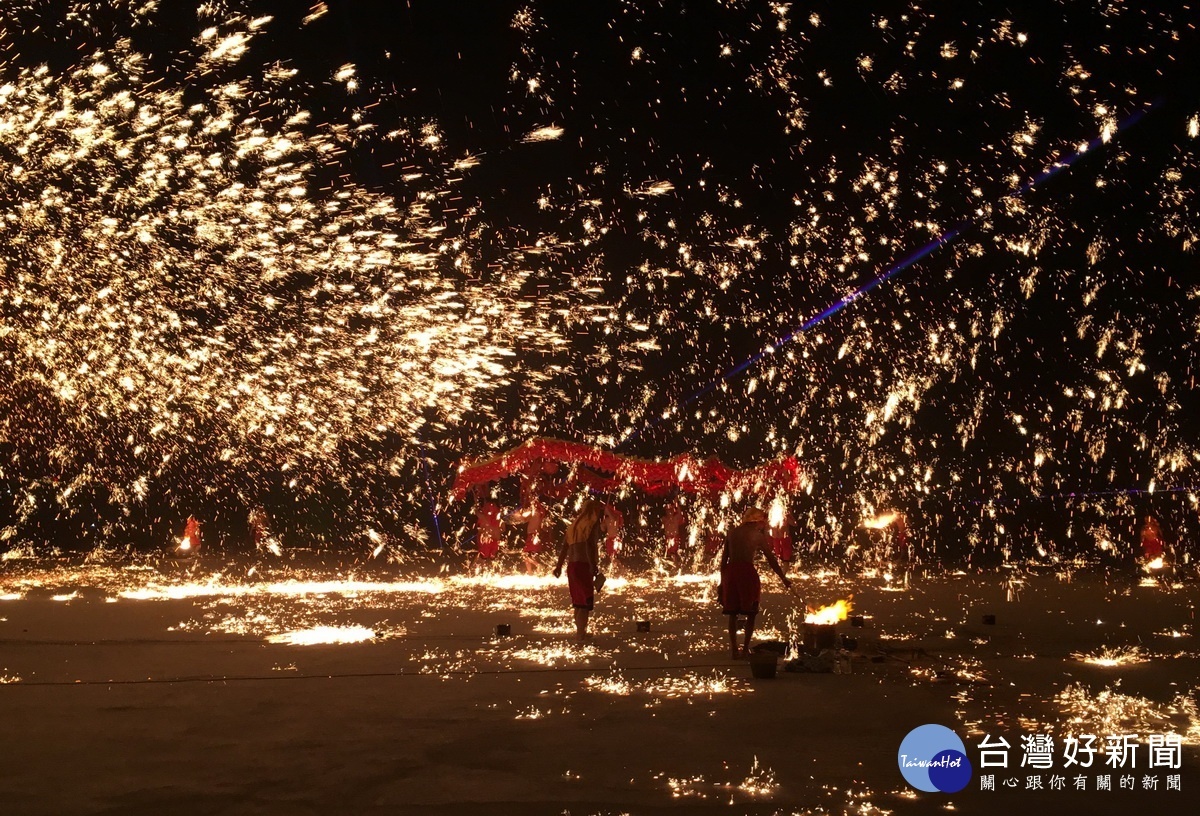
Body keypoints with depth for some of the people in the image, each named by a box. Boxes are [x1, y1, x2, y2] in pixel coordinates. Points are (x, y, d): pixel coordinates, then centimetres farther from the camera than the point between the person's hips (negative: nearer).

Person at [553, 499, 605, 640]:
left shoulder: (575, 523, 17)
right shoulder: (592, 524, -6)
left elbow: (565, 546, 16)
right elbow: (590, 545, -20)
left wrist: (559, 565, 20)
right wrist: (593, 565, -24)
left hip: (572, 565, 8)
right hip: (583, 565, -8)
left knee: (578, 602, 16)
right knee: (586, 603, -7)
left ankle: (580, 632, 23)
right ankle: (581, 634, -13)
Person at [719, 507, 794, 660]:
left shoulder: (732, 533, 12)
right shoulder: (757, 535, 2)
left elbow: (724, 558, 11)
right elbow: (771, 560, 4)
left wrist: (722, 579, 17)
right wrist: (784, 579, 11)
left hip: (730, 572, 3)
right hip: (747, 572, -3)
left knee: (732, 613, 10)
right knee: (750, 613, 9)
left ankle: (734, 649, 8)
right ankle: (745, 649, 5)